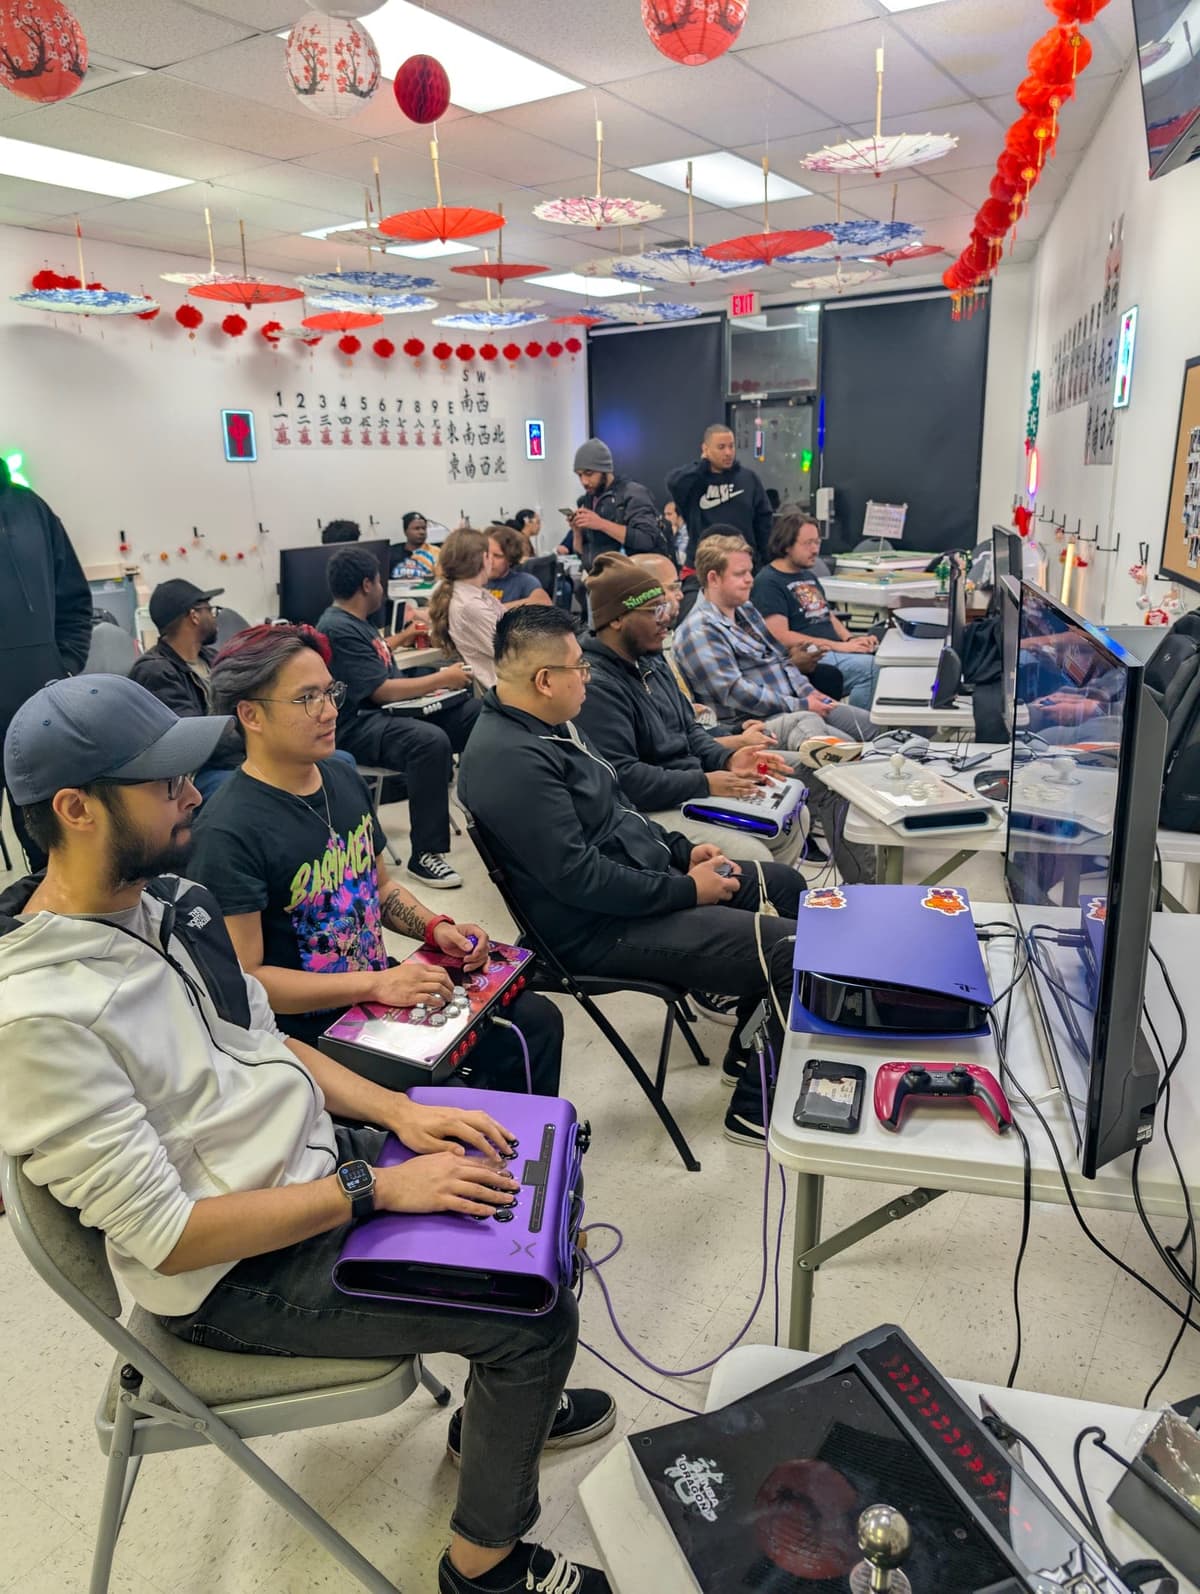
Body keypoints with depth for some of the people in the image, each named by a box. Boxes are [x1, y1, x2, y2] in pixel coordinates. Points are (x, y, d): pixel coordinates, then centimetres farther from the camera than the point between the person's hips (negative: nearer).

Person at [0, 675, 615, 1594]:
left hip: (313, 1152, 8)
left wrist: (398, 1112, -4)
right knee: (537, 1318, -11)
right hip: (235, 1274, -8)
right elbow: (165, 1235, -26)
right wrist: (376, 1188, -24)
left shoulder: (167, 897, -2)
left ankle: (501, 1405, 35)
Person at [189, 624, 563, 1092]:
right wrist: (374, 985, -25)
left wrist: (435, 927, -1)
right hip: (311, 1032, -7)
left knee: (536, 1020, 3)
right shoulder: (228, 831, -20)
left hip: (384, 985, 8)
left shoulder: (344, 780, 5)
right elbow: (243, 981, -21)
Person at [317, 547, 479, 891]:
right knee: (431, 740, -37)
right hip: (358, 727, -10)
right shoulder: (338, 629, -15)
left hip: (387, 711, 10)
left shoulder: (357, 623, 18)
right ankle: (425, 855, -31)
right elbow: (381, 691, -19)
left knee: (477, 713, -2)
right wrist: (442, 679, -11)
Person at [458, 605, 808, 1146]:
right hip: (602, 929, -11)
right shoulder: (510, 760, -25)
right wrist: (686, 890, -20)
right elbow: (576, 875, -28)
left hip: (644, 878, 11)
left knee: (783, 883, 20)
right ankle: (757, 1109, 2)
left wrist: (682, 850, 7)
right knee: (791, 947, -17)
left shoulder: (548, 725, 8)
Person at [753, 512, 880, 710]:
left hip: (835, 649, 9)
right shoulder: (768, 583, -5)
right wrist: (839, 646, -17)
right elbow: (781, 637, -15)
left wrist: (850, 639, 5)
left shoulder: (809, 576, 25)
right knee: (870, 667, -29)